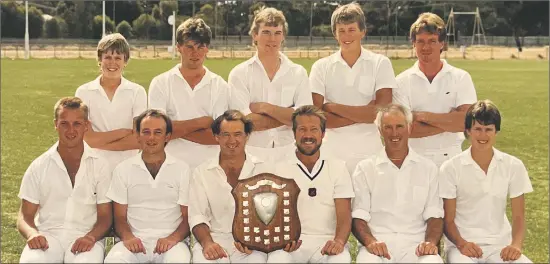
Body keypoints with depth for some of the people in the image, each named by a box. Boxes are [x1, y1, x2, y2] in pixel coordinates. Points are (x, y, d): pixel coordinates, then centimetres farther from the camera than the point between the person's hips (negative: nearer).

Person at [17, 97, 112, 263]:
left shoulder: (100, 166, 5)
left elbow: (105, 216, 6)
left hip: (85, 237, -1)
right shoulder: (38, 167, 8)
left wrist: (91, 237, -15)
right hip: (47, 235, 1)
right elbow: (25, 216, 8)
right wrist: (32, 234, -15)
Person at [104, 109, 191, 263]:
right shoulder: (123, 170, 9)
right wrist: (127, 237, -12)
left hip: (170, 241, -1)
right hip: (136, 241, 1)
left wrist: (173, 238, -14)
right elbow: (120, 217, 10)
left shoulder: (182, 170, 6)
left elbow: (188, 217, 6)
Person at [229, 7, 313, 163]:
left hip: (288, 153, 2)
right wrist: (288, 116, -11)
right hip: (251, 154, -1)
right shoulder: (239, 74, -2)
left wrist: (264, 107, -14)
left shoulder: (298, 73, 3)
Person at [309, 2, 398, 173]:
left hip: (371, 153, 0)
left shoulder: (380, 63, 1)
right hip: (334, 154, 1)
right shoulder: (321, 67, 3)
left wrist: (333, 107, -8)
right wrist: (364, 114, -12)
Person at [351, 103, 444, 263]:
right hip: (378, 245, -1)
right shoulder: (365, 169, 12)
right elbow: (358, 217, 5)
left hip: (416, 245, 1)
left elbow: (434, 215, 9)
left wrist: (431, 242, -12)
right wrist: (370, 241, -15)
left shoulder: (428, 168, 15)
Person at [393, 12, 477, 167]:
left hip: (451, 157, 0)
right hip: (414, 159, 0)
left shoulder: (461, 78, 1)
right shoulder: (403, 81, 0)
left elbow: (466, 121, -11)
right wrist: (450, 121, -12)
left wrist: (423, 116, -12)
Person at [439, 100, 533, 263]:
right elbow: (448, 219, -1)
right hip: (462, 244, -3)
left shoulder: (514, 166, 3)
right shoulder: (451, 168, -3)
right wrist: (461, 243, -19)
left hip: (500, 244, 3)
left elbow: (518, 216, 5)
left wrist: (516, 244, -13)